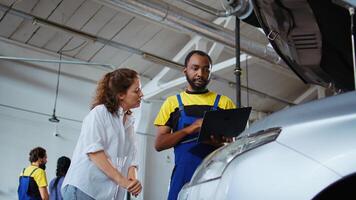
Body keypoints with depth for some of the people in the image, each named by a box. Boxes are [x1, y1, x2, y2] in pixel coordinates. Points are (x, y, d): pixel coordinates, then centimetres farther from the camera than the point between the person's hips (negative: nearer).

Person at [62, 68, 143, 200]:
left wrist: (132, 178, -14)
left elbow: (131, 157, 8)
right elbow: (93, 150, -16)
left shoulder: (129, 122, 16)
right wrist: (121, 180, -24)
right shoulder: (100, 112, -4)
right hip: (84, 188, -6)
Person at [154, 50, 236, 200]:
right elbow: (159, 144, 5)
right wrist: (189, 129, -10)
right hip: (184, 174, 0)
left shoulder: (224, 102, 11)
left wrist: (222, 141, -15)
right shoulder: (172, 103, 11)